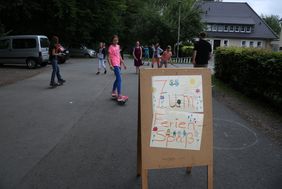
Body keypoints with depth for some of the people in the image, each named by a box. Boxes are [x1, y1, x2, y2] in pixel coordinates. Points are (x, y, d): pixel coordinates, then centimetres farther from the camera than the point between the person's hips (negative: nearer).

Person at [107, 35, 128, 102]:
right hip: (115, 64, -9)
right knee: (119, 79, -17)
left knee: (117, 79, 18)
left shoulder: (118, 46, 14)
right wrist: (110, 65, -24)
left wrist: (123, 63, 21)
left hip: (118, 64, 9)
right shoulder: (111, 47, -8)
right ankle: (119, 96, -20)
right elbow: (109, 57, -12)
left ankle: (113, 92, 33)